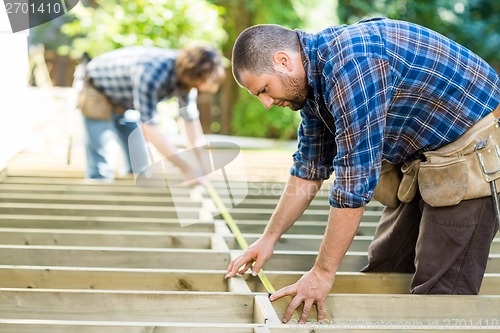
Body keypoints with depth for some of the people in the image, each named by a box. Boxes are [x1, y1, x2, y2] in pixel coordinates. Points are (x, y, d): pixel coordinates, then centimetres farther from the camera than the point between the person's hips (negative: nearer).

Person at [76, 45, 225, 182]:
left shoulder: (186, 71, -18)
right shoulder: (150, 75, -42)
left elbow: (191, 120, -11)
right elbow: (151, 130, -38)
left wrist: (203, 168, -16)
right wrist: (186, 168, -35)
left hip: (125, 101, 7)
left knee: (139, 164, 6)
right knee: (101, 169, -13)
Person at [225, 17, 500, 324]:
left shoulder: (350, 63, -29)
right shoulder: (313, 79, 2)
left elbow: (355, 180, -29)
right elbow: (309, 170, 13)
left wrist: (323, 273, -23)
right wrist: (269, 238, 12)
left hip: (472, 157, -10)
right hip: (418, 159, 10)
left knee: (440, 293, -11)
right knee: (382, 274, 10)